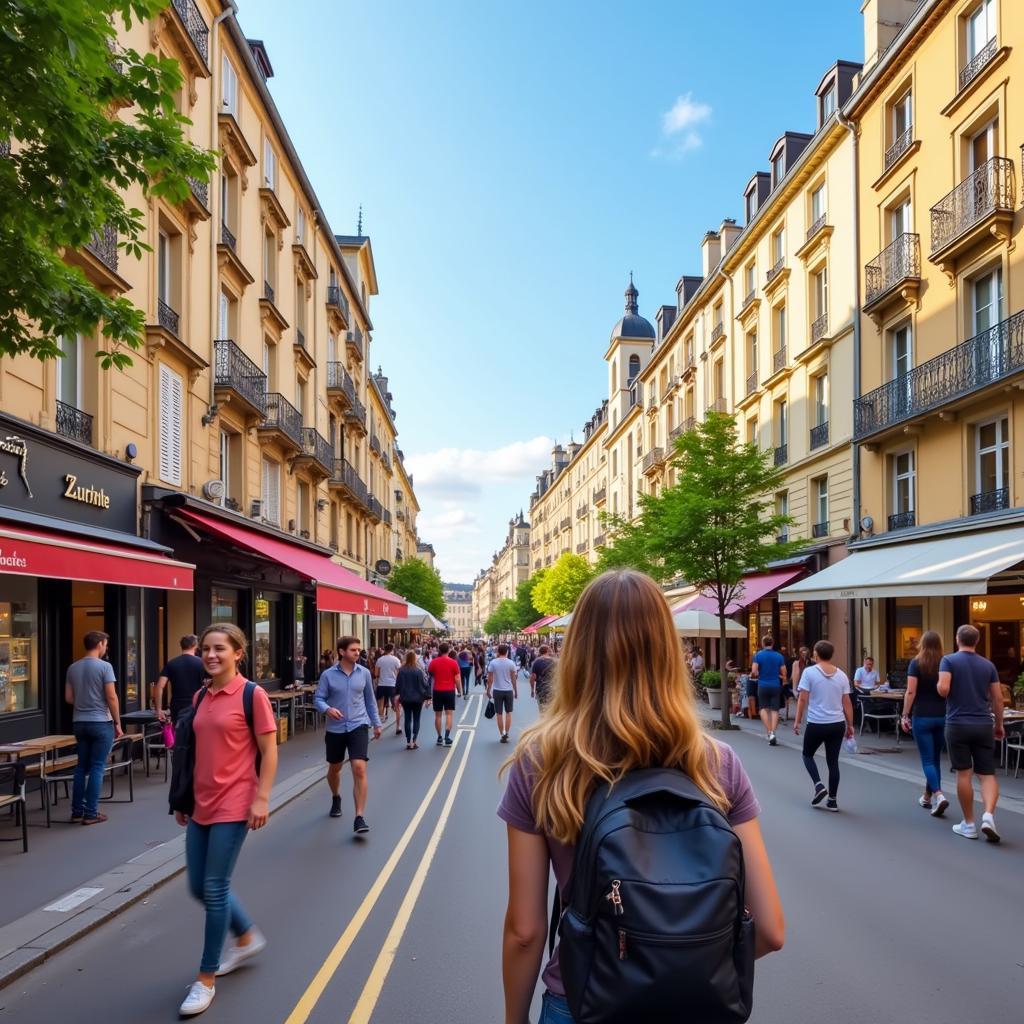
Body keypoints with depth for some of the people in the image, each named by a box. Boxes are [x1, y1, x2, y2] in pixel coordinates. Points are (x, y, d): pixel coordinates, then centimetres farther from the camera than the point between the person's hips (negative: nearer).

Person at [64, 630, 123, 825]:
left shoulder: (73, 668, 6)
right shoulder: (104, 666, -12)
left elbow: (69, 698, 10)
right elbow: (111, 697, -13)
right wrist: (117, 723, -5)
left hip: (79, 722, 6)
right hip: (100, 723, -6)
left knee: (81, 767, 13)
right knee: (97, 768, 0)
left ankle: (77, 811, 15)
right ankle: (90, 813, 2)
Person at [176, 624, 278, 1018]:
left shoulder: (252, 695, -11)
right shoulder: (200, 697, 8)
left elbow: (269, 752, -10)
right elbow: (196, 751, 16)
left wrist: (262, 798, -15)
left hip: (233, 807, -7)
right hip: (201, 805, 7)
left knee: (214, 889, -1)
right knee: (199, 887, 14)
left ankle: (206, 980, 15)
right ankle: (248, 938, 39)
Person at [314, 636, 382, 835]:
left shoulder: (364, 673, 0)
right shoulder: (328, 675, -6)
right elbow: (318, 698, -5)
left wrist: (376, 723, 16)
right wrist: (328, 709, -26)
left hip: (358, 726, 0)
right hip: (335, 728, 1)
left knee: (359, 769, -15)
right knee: (334, 768, 18)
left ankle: (359, 818, -12)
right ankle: (336, 798, 49)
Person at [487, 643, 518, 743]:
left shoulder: (493, 663, -5)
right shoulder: (511, 663, -4)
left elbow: (490, 679, -3)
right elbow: (514, 679, 1)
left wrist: (488, 691, 7)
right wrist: (516, 691, 11)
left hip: (497, 691, 0)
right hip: (508, 690, 1)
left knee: (499, 714, 6)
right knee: (508, 712, 12)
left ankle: (502, 735, 7)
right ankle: (506, 733, 4)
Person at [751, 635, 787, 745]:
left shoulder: (758, 655, -5)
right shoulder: (779, 656, -1)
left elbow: (754, 672, -11)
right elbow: (784, 673, 1)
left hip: (763, 685, -1)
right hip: (776, 686, 1)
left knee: (764, 708, 11)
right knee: (774, 710, 5)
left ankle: (769, 732, -3)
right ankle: (772, 732, -9)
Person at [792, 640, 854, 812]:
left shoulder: (809, 672, -7)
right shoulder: (841, 675, 4)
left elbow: (803, 699, -10)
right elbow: (847, 702, 6)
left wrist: (797, 721, -2)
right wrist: (850, 725, 14)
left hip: (816, 724, -3)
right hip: (838, 724, 3)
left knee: (807, 754, 18)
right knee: (833, 761, 11)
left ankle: (819, 785, 0)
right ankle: (833, 800, 14)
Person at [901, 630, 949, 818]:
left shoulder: (916, 664, -7)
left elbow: (911, 692, -12)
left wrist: (905, 715, -5)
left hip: (922, 717, -4)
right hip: (942, 716, 4)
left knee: (927, 759, -1)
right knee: (936, 758, 15)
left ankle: (939, 795, -18)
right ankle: (927, 796, 24)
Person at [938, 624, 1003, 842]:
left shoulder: (949, 660, -5)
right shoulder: (988, 665, 7)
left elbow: (943, 690, -18)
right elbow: (998, 698, 7)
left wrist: (938, 685, 5)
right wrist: (999, 725, 18)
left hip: (957, 724, -2)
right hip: (983, 725, 2)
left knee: (963, 774, 5)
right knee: (987, 774, 6)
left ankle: (969, 824, 10)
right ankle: (989, 814, -16)